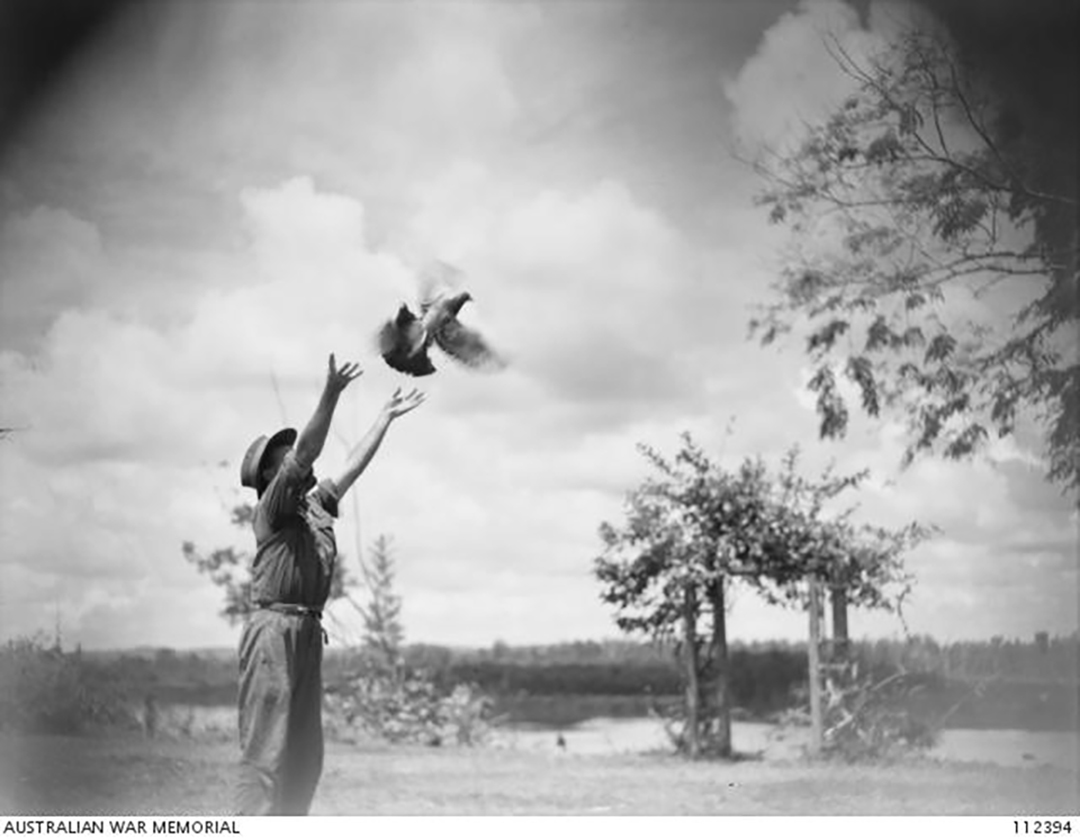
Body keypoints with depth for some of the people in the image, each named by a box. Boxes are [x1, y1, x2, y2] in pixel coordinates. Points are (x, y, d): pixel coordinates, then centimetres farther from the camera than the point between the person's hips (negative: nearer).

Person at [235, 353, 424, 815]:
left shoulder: (316, 504, 18)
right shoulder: (272, 506, -4)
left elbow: (354, 464, 26)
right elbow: (305, 452, -17)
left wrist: (387, 415, 29)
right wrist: (331, 394, -27)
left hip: (308, 633, 9)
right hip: (274, 631, -9)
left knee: (304, 758, 9)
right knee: (265, 751, -11)